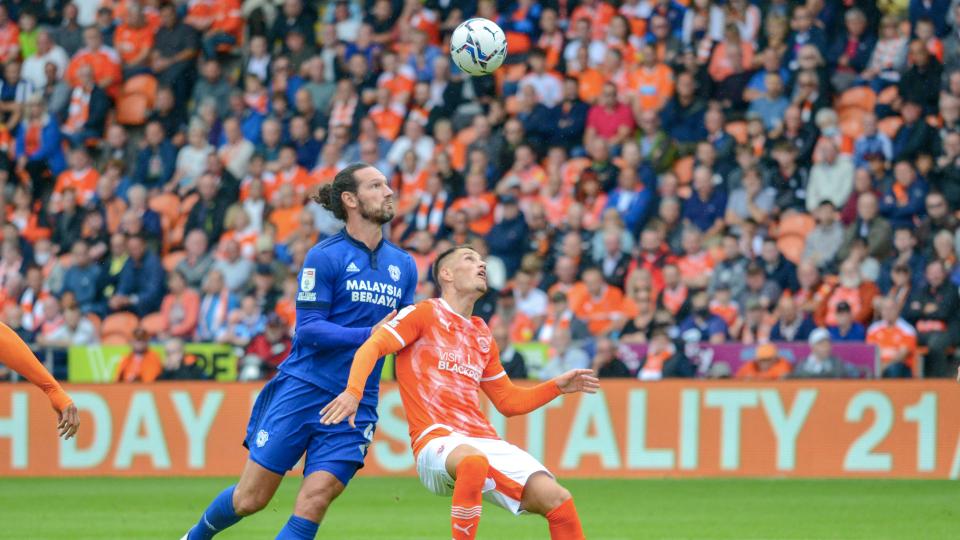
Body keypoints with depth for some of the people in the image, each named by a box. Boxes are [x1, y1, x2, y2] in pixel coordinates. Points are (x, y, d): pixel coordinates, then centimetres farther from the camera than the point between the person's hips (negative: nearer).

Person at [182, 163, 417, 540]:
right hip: (302, 390, -4)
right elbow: (308, 328, -11)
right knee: (251, 497, 1)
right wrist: (369, 335, -21)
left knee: (316, 499, -13)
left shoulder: (404, 265, 11)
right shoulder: (324, 257, -6)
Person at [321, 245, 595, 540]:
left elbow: (509, 401, 32)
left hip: (486, 442, 6)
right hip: (436, 440, -6)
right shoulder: (424, 314, 7)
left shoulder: (482, 336, 25)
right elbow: (372, 347, -5)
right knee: (473, 461, -42)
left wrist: (558, 386, 19)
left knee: (557, 499, -13)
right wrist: (353, 391, -24)